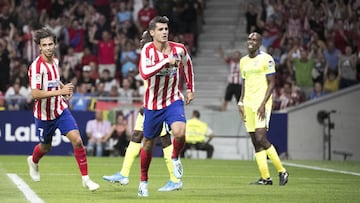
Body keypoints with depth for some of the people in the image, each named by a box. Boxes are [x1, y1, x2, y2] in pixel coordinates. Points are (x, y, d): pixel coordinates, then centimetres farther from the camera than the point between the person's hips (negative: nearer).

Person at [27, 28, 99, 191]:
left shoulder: (55, 61, 1)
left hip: (61, 110, 4)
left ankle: (86, 179, -5)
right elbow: (35, 94, -31)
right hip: (44, 114, -4)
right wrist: (59, 91, -35)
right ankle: (33, 161, 53)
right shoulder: (36, 66, -23)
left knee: (77, 140, -12)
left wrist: (65, 88, 4)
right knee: (45, 147, 17)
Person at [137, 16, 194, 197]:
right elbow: (144, 73, -31)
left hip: (173, 100, 1)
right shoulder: (148, 50, -14)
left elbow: (187, 64, 18)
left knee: (179, 132, -27)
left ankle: (175, 158, 6)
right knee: (148, 144, 10)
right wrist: (166, 62, -35)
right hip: (153, 104, -1)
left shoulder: (179, 49, -5)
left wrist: (190, 88, 19)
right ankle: (143, 181, 30)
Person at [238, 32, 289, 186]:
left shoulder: (266, 59, -5)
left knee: (261, 139, -16)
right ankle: (265, 177, 2)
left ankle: (282, 171, -4)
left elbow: (271, 83, -7)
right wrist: (241, 102, 12)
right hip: (248, 104, 7)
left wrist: (263, 104, -16)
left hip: (261, 102, -7)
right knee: (255, 142, 1)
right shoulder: (243, 61, 17)